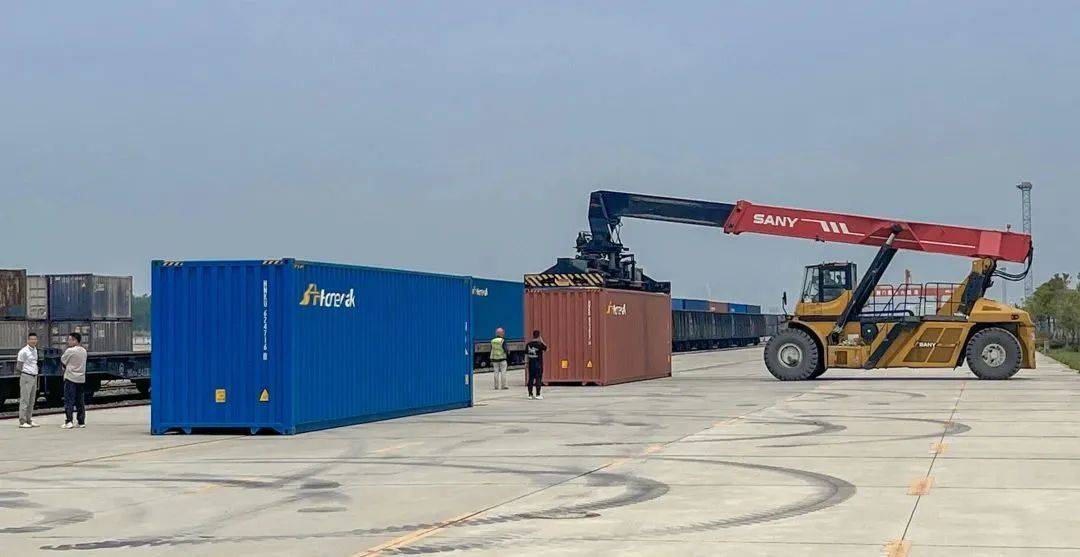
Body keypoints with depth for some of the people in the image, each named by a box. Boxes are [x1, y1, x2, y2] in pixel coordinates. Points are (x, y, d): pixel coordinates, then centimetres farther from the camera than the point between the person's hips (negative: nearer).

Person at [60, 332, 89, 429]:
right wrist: (68, 367, 10)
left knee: (69, 401, -3)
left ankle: (69, 422, -8)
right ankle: (81, 422, 11)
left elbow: (62, 362, -2)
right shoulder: (84, 351, 8)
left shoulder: (70, 351, -12)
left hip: (70, 378, -6)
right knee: (80, 402, 10)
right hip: (81, 379, 6)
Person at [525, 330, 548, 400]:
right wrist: (542, 341, 5)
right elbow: (546, 349, 4)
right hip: (538, 363, -5)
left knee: (531, 378, 8)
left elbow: (526, 354, 7)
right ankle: (538, 395, -3)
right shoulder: (540, 344, -11)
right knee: (538, 379, -1)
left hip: (531, 363, 5)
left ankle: (530, 394, 12)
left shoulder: (528, 344, 3)